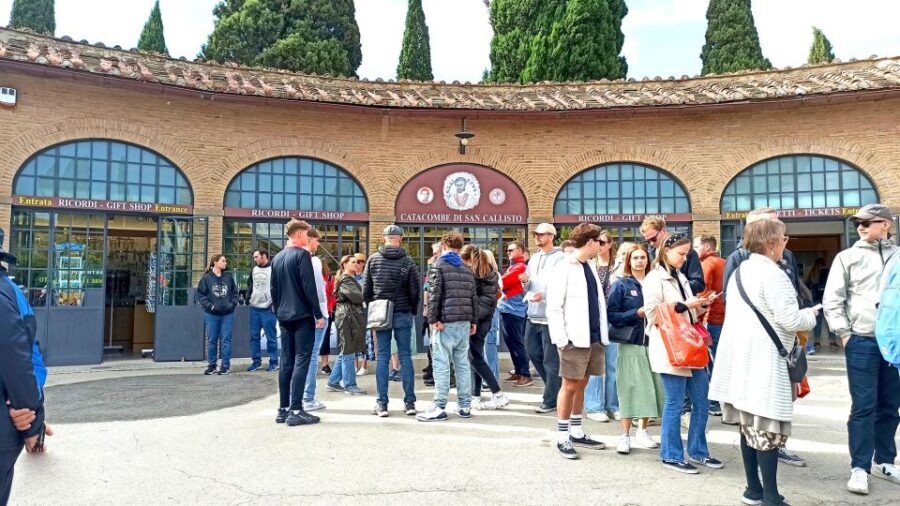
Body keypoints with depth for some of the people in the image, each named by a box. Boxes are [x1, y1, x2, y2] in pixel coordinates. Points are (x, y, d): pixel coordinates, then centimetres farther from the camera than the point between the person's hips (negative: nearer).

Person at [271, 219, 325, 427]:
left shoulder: (277, 258, 15)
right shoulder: (302, 254, -9)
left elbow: (274, 289, 18)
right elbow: (309, 287, -15)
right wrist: (319, 314, -11)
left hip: (284, 317, 8)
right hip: (302, 316, -8)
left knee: (286, 362, 10)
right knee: (301, 361, -6)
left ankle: (283, 409, 13)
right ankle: (295, 410, -7)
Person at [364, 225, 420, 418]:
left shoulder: (373, 259, 0)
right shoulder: (408, 261, -5)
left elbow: (366, 289, 2)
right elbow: (414, 291, -4)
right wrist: (412, 311, 12)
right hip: (403, 314, -1)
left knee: (382, 357, 5)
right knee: (405, 356, 5)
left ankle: (382, 404, 6)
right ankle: (409, 402, 8)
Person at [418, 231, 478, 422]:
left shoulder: (438, 266, -2)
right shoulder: (468, 270, 16)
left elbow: (434, 294, -12)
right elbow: (474, 297, 14)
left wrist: (433, 319, -12)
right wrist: (473, 321, 17)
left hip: (445, 322, -6)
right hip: (464, 322, 6)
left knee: (441, 364, -5)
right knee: (463, 363, 10)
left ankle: (439, 407, -4)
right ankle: (465, 406, 14)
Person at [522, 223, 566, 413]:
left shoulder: (559, 258, -7)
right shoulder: (534, 258, 16)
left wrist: (544, 295, -27)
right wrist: (525, 281, -2)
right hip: (533, 314, 8)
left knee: (551, 359, 0)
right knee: (533, 351, 14)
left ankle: (551, 400, 10)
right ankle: (555, 386, 33)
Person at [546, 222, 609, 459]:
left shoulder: (590, 266, 15)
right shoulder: (563, 268, -10)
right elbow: (554, 308, -13)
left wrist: (602, 332, 14)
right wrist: (561, 340, -17)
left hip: (593, 336, 7)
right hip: (575, 339, -7)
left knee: (581, 385, 14)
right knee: (570, 386, -1)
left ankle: (576, 433, 25)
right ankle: (562, 437, 10)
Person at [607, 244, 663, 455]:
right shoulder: (621, 285, 0)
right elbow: (612, 315, -7)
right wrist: (637, 313, -15)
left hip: (652, 342, 4)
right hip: (630, 343, -3)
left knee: (651, 387, 5)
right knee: (630, 389, -4)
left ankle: (642, 431, 24)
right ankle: (625, 436, 7)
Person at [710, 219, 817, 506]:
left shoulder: (740, 272, 15)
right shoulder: (772, 274, -13)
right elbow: (789, 320, -17)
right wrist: (810, 316, 4)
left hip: (741, 356, 9)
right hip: (762, 359, -9)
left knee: (750, 425, 13)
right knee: (768, 427, -3)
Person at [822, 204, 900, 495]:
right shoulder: (848, 257, 2)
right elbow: (832, 299, 0)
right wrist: (844, 334, -5)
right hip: (862, 342, -2)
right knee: (863, 406, -2)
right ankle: (859, 468, 6)